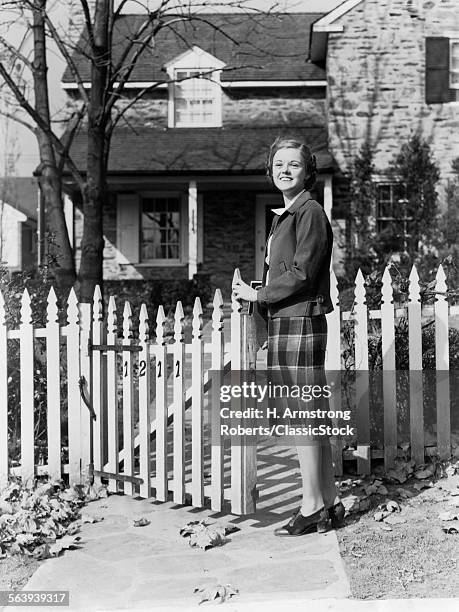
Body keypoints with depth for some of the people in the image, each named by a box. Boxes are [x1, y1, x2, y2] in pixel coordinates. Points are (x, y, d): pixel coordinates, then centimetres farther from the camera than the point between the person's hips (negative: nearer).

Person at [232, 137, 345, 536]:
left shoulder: (311, 213, -8)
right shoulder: (284, 216, 20)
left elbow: (302, 274, -15)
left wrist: (257, 294, -7)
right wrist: (258, 295, 11)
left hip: (301, 322, -9)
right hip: (283, 323, 9)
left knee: (304, 417, -5)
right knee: (314, 416, 11)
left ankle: (312, 507, 4)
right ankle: (330, 503, 19)